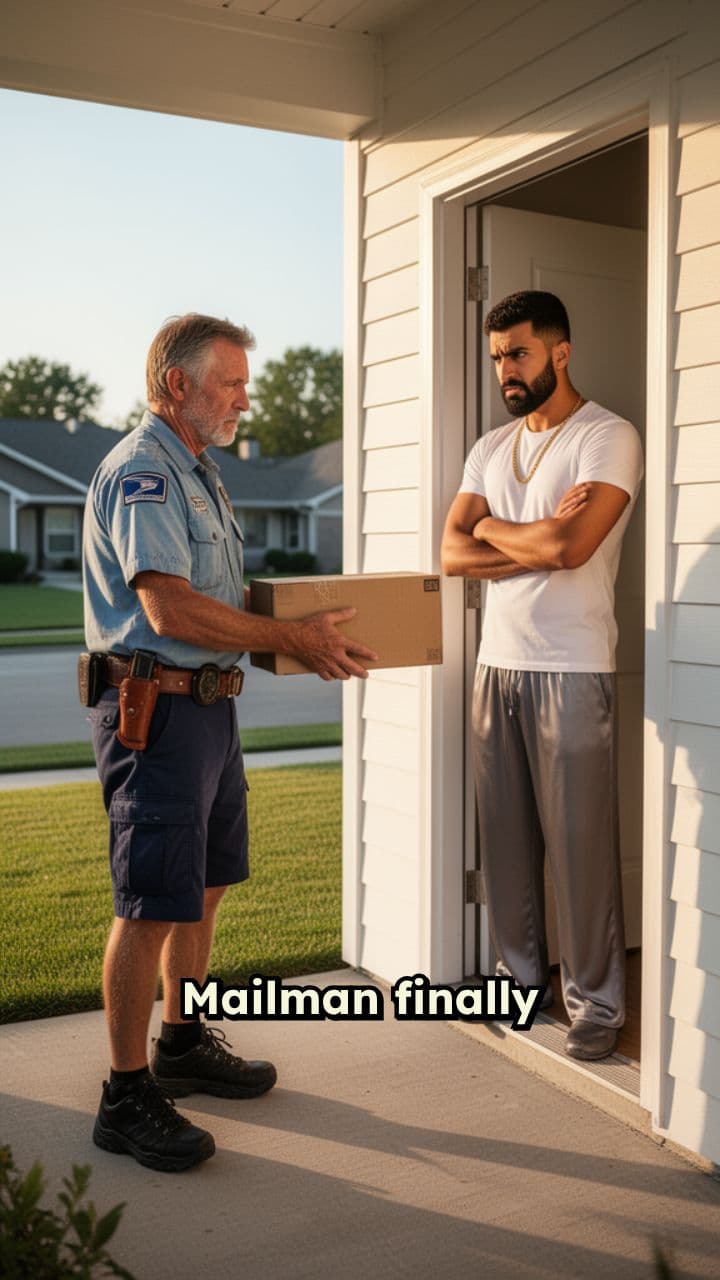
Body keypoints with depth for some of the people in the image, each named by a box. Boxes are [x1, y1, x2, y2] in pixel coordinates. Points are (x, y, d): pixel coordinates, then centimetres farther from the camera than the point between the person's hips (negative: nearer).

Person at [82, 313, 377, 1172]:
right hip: (154, 708, -10)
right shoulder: (141, 472, -15)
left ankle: (184, 1046, 34)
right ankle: (128, 1098, 6)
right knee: (151, 905, -5)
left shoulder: (195, 472, 19)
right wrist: (292, 640, -19)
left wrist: (304, 627, 14)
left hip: (208, 706, 11)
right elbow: (171, 609, -24)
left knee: (204, 885, 18)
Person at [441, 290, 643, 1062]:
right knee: (505, 834, 11)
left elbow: (569, 546, -21)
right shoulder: (489, 449, 14)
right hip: (496, 664, 6)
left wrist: (492, 527, -3)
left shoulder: (607, 438, -6)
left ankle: (596, 999, 12)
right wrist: (539, 542, -11)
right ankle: (522, 975, 25)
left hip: (571, 670, -6)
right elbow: (453, 555, 3)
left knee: (580, 839, -1)